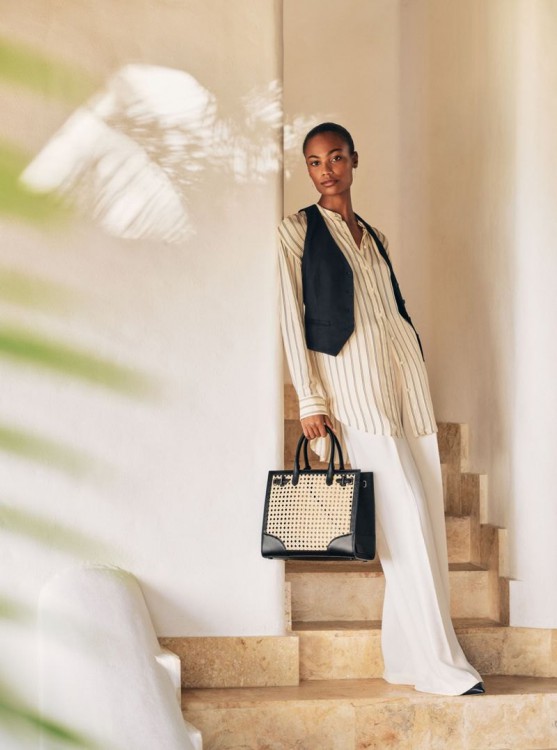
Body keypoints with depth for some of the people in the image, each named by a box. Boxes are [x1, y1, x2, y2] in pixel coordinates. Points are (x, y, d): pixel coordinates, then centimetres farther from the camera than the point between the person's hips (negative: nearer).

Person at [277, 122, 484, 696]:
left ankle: (406, 657, 5)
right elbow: (292, 317, -1)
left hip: (404, 369, 6)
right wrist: (309, 401, -8)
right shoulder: (297, 231, 5)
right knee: (403, 516, -13)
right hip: (350, 374, -6)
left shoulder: (375, 238, 21)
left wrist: (415, 365, 15)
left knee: (426, 514, -2)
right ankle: (438, 664, -10)